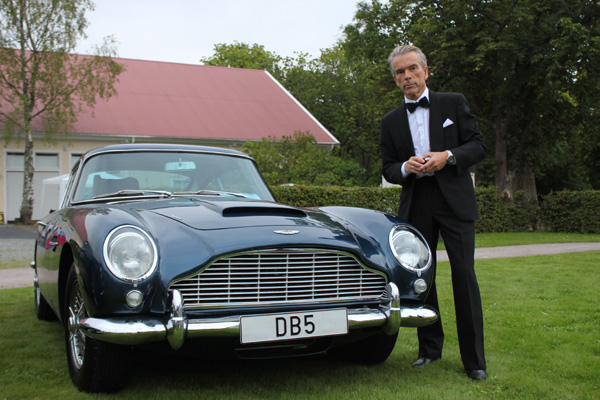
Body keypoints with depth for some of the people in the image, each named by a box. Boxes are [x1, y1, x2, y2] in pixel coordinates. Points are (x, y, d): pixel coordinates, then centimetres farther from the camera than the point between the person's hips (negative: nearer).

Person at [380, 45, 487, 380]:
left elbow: (478, 145, 3)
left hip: (455, 201, -3)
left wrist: (448, 156, -15)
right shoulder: (391, 121, 12)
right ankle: (430, 347, 21)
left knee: (464, 275, -7)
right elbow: (388, 170, 11)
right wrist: (406, 167, -11)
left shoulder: (454, 103, 6)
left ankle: (474, 359, 3)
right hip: (416, 205, 3)